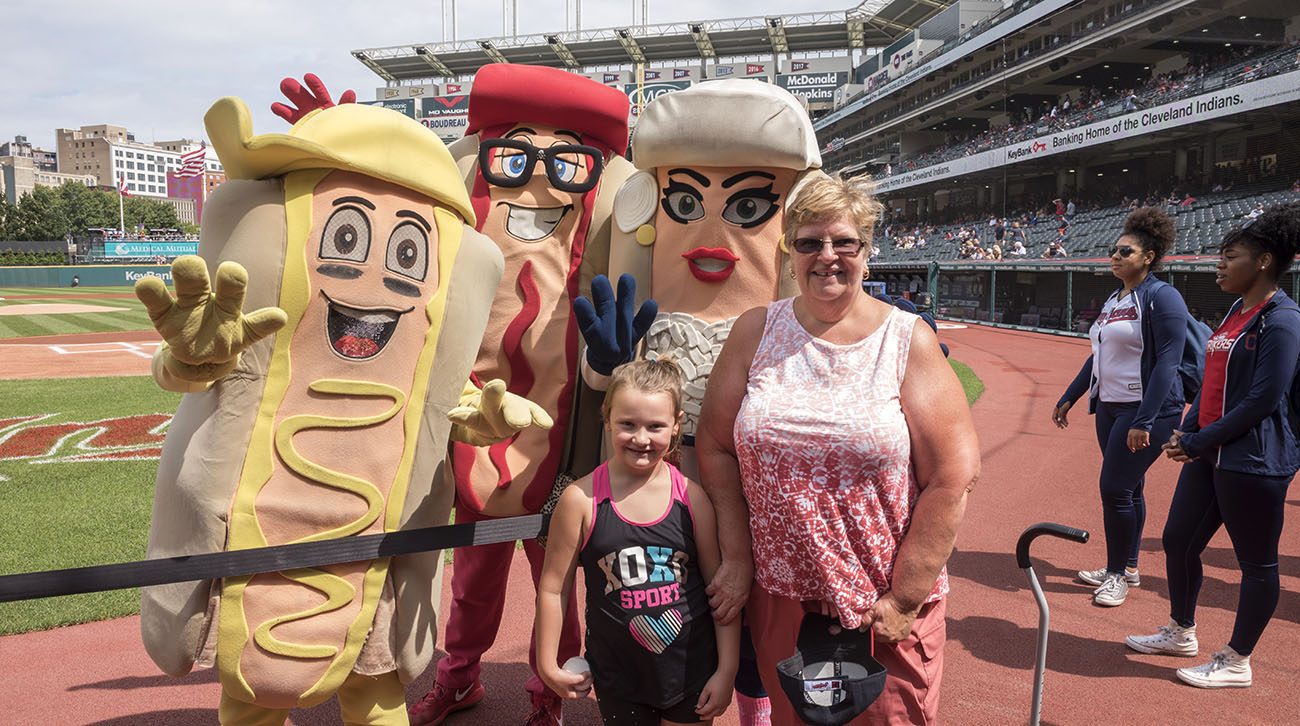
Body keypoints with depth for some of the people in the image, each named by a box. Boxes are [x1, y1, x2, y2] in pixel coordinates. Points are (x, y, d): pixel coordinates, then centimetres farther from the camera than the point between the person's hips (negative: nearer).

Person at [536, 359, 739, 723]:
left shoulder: (692, 498, -7)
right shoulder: (581, 499, -11)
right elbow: (553, 588, -3)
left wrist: (727, 671, 0)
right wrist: (548, 666, 1)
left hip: (692, 670, 1)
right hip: (618, 676, -1)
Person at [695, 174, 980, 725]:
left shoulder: (908, 340, -6)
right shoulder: (756, 332, 1)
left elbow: (953, 478, -8)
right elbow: (715, 446, 4)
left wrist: (905, 600, -10)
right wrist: (736, 558, 0)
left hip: (885, 607, -2)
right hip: (777, 598, 2)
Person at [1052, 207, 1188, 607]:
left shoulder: (1161, 297, -12)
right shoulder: (1113, 300, 14)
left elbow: (1167, 362, -19)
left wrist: (1144, 421, -24)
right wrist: (1068, 398, 19)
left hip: (1147, 409, -8)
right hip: (1110, 406, 8)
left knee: (1115, 488, -6)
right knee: (1127, 488, 14)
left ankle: (1118, 574, 10)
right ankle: (1125, 569, 25)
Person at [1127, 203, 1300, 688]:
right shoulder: (1237, 311, 13)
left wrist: (1199, 442, -16)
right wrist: (1186, 431, 3)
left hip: (1254, 462, -10)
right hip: (1209, 454, 10)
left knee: (1257, 562, 6)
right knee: (1177, 541, 16)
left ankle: (1237, 663, 18)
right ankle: (1181, 633, 35)